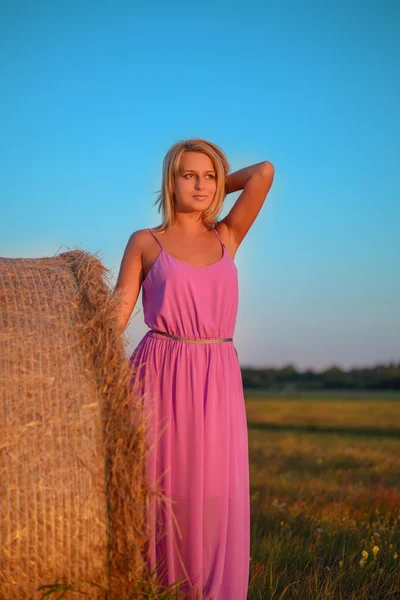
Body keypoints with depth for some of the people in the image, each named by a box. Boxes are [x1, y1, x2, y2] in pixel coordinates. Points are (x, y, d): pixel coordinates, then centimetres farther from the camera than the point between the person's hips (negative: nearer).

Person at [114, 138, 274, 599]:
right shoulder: (144, 242, 7)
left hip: (218, 381, 2)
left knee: (217, 498, -2)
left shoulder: (227, 237, 12)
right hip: (159, 377, -2)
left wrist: (218, 186, 16)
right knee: (153, 492, 0)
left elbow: (264, 172, 2)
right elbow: (115, 317, 2)